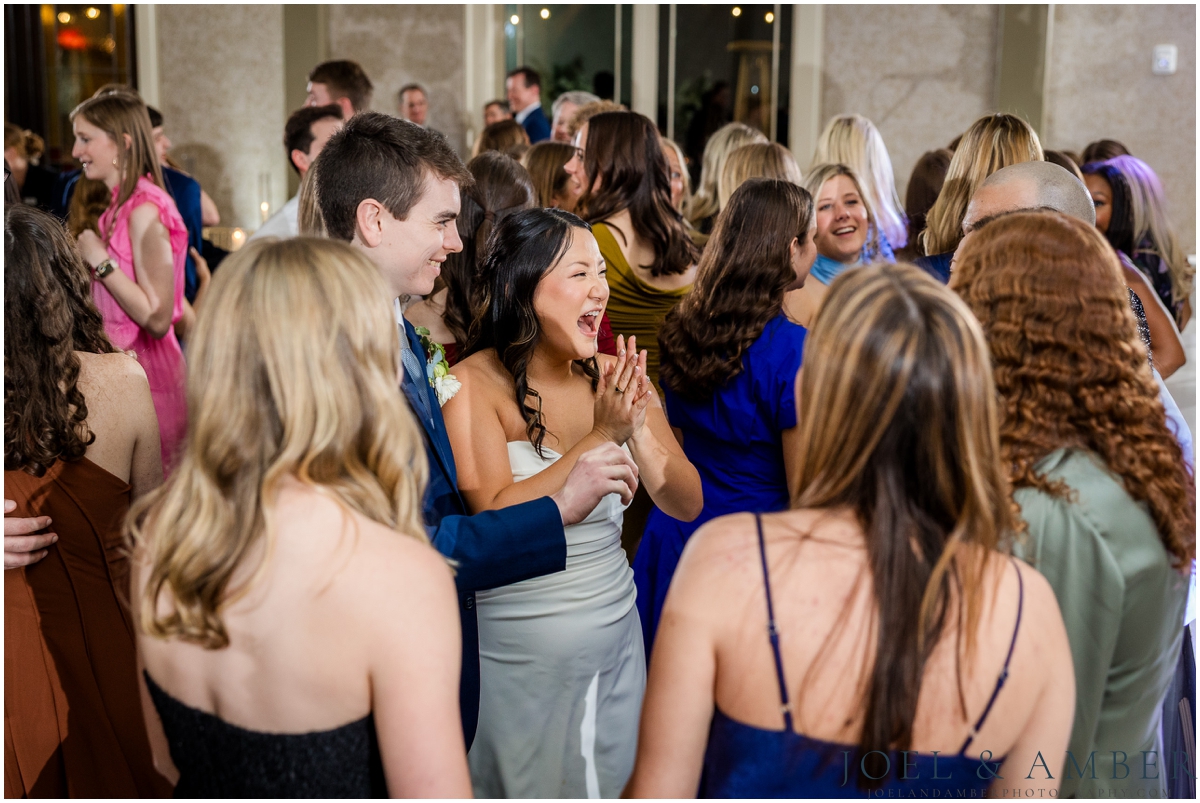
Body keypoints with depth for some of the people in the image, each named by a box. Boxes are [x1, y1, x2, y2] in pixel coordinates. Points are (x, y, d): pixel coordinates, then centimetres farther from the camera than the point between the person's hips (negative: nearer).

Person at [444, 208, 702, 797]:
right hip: (516, 655, -5)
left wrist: (639, 432, -19)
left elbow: (687, 505, -1)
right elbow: (495, 517, -23)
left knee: (616, 781, 19)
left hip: (616, 642, 5)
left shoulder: (615, 379, 0)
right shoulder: (473, 384, -13)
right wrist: (600, 435, -25)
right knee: (524, 784, 11)